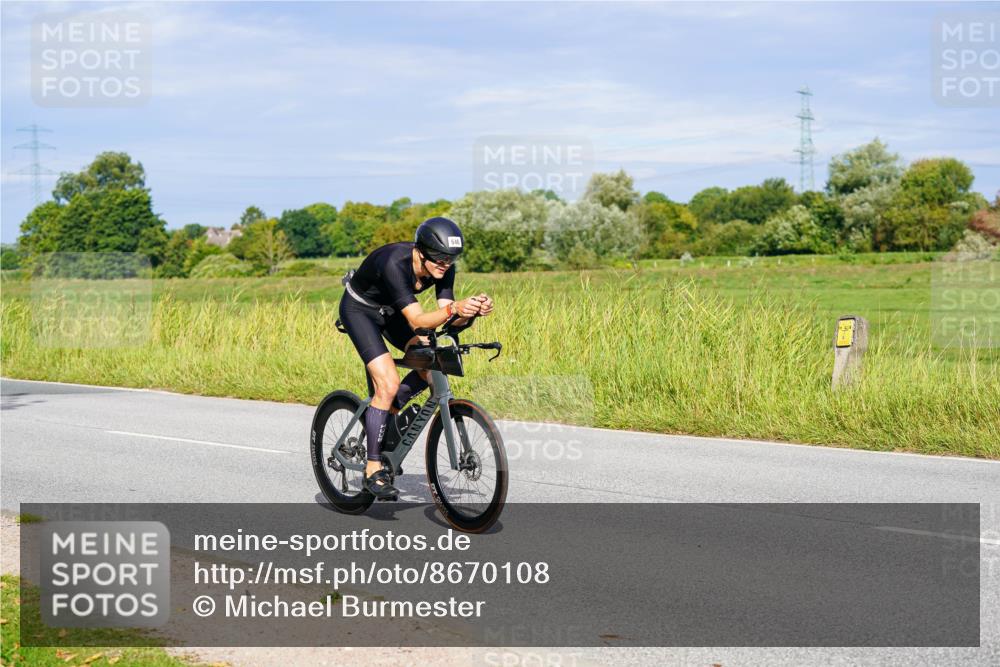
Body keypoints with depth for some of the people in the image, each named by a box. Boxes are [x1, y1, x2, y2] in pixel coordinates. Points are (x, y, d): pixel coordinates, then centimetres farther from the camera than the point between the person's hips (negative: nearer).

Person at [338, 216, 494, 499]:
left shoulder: (443, 268, -19)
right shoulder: (394, 263, -38)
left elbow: (448, 319, -22)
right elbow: (417, 320, -44)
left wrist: (472, 311, -42)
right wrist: (454, 308, -60)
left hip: (389, 310, 7)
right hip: (359, 309, -7)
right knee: (388, 383, -20)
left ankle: (382, 413, 12)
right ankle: (373, 469, -10)